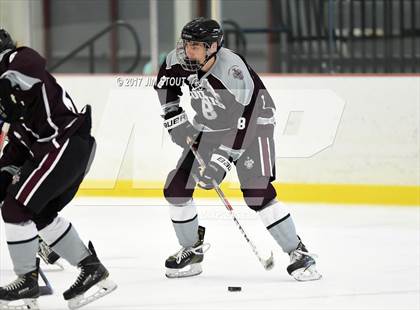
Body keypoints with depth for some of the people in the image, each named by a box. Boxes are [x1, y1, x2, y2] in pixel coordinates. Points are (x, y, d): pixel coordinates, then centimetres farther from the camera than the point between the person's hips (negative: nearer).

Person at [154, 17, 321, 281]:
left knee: (257, 192, -23)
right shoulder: (180, 60, -15)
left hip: (253, 124, -7)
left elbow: (242, 124, -35)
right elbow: (165, 84, 7)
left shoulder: (234, 73, -34)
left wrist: (221, 161, -39)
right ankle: (192, 252, 16)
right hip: (210, 129, 7)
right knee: (176, 188, -2)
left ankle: (298, 254, -16)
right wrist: (174, 117, -1)